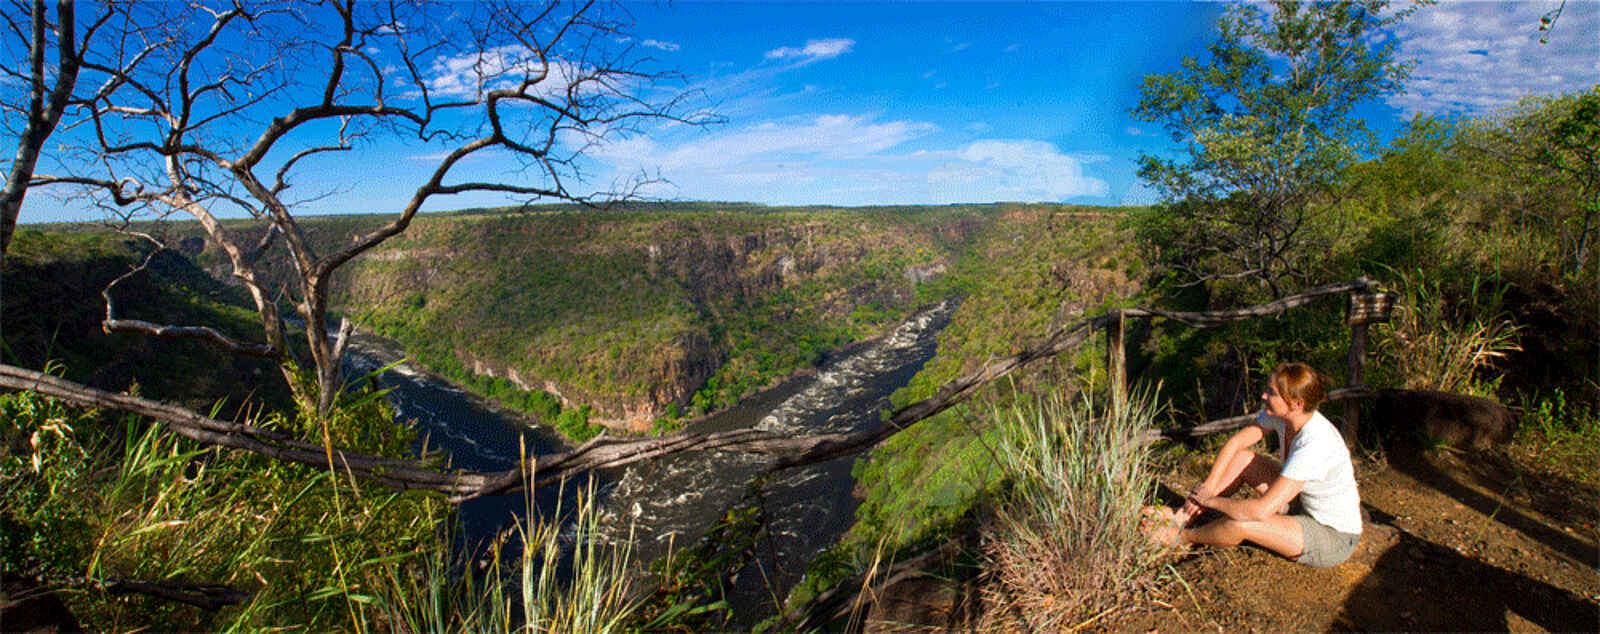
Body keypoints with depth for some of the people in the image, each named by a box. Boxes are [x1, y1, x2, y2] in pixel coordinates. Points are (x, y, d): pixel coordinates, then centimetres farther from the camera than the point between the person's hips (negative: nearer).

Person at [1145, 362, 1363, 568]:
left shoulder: (1314, 445, -36)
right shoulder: (1281, 413, -12)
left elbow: (1261, 510, -38)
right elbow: (1234, 443, 0)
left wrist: (1211, 500, -23)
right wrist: (1208, 485, -9)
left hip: (1334, 538, -8)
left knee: (1240, 523, -28)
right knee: (1240, 458, -2)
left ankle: (1185, 536, 3)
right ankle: (1183, 515, 2)